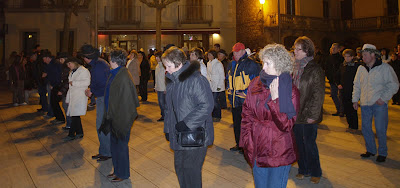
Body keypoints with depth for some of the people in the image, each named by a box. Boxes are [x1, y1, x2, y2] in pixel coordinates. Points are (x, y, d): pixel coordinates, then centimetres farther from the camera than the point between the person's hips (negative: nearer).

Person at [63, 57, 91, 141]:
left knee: (75, 115, -9)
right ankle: (79, 133, 17)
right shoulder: (72, 72, 21)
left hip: (80, 97, -9)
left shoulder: (84, 71, -6)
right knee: (74, 115, 8)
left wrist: (74, 83, -15)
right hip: (72, 97, 9)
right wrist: (68, 98, 21)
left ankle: (71, 134, -3)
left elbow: (87, 82, -19)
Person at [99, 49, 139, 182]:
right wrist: (109, 115, 16)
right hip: (114, 116, 9)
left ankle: (123, 173, 21)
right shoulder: (114, 74, 8)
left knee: (121, 145, 4)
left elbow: (125, 100, -22)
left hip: (121, 117, -9)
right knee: (114, 145, 18)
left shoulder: (123, 76, -21)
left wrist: (119, 118, -21)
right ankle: (117, 170, 33)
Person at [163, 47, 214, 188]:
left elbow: (207, 106, -23)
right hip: (178, 135, 8)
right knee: (179, 167, 17)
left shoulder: (196, 79, -18)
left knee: (191, 170, -1)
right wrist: (167, 128, 16)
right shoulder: (171, 81, 11)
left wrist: (186, 123, -22)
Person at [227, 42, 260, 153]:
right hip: (235, 99, 8)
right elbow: (229, 78, 27)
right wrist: (229, 89, 13)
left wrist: (247, 92, -17)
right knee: (236, 122, 15)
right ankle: (238, 144, 28)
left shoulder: (250, 64, -11)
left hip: (245, 99, -8)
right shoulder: (233, 64, 13)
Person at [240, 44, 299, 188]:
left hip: (279, 153, -4)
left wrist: (275, 99, -23)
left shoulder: (291, 91, -10)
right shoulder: (255, 85, 1)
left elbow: (286, 125, -17)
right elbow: (247, 114, 7)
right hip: (257, 150, 4)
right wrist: (247, 141, 1)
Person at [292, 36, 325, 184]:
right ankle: (303, 169, 29)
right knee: (300, 143, 13)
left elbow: (318, 94, -12)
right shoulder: (295, 67, 9)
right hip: (296, 113, 6)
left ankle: (315, 172, 22)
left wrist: (312, 115, -15)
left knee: (309, 144, 3)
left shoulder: (315, 69, -11)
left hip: (308, 115, -6)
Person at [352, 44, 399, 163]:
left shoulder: (385, 68, -5)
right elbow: (356, 85, 18)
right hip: (365, 104, 5)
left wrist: (383, 98, -11)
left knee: (380, 129, -2)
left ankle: (382, 153, 17)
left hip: (379, 104, -5)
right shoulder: (361, 68, 9)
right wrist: (355, 99, 12)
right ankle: (371, 150, 27)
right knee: (365, 128, 9)